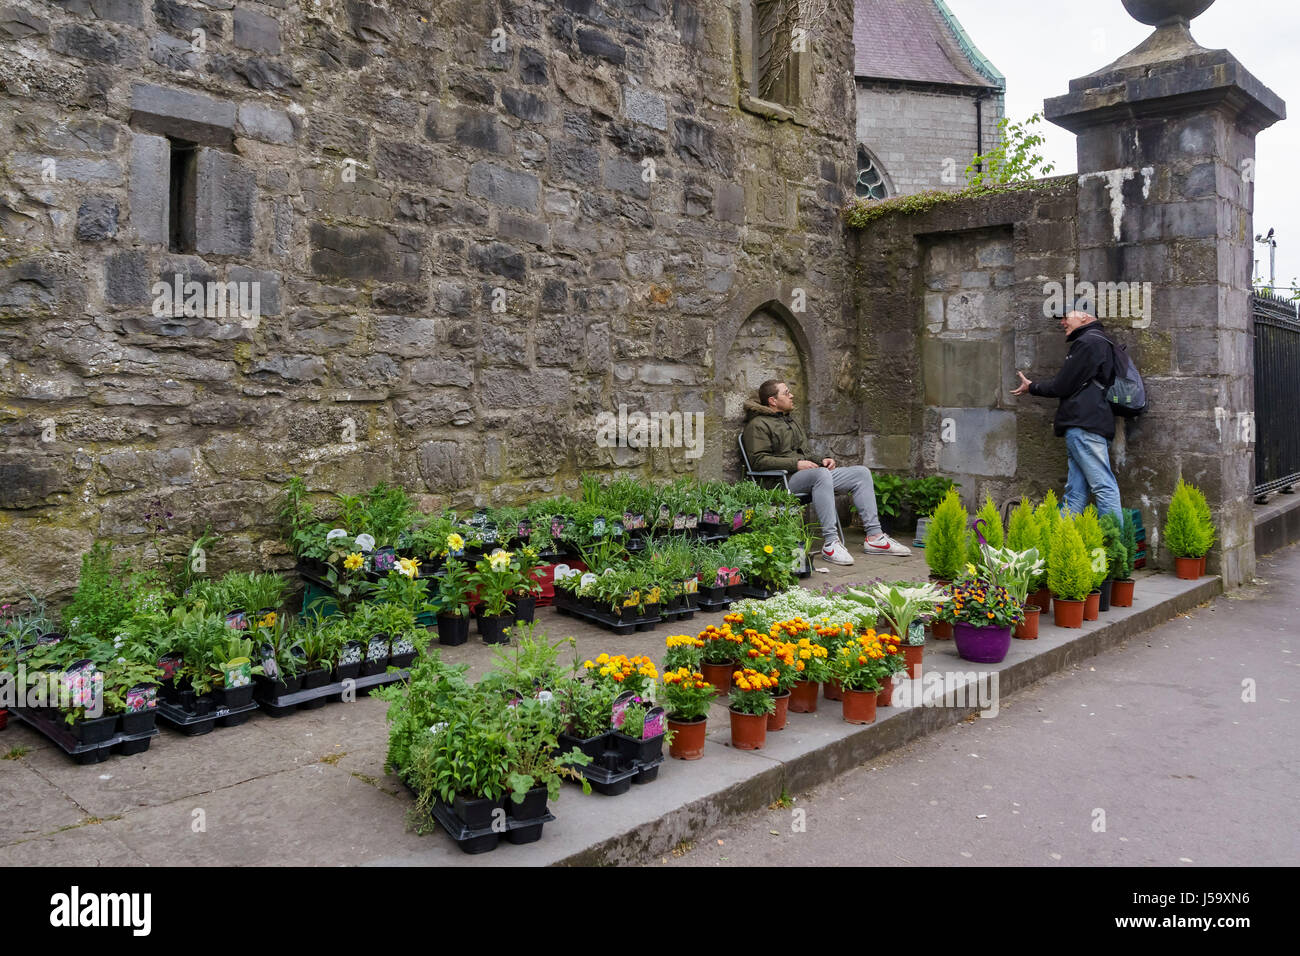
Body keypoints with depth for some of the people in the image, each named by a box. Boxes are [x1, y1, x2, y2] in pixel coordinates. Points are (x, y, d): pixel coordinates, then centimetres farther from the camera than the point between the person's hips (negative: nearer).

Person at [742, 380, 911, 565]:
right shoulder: (759, 424, -2)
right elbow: (758, 460, -14)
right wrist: (796, 464, -18)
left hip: (813, 473, 9)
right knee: (821, 474, -39)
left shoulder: (791, 422, 29)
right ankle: (830, 542, -40)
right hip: (783, 480, -9)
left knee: (861, 473, -3)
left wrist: (821, 461, 10)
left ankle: (874, 537, -9)